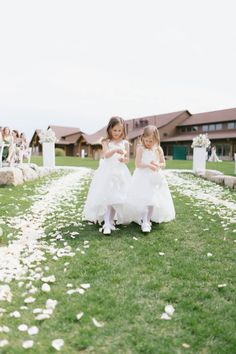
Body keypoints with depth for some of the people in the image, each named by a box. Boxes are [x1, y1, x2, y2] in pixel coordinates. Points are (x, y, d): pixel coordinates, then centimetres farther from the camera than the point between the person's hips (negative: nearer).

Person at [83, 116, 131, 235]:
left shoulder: (125, 143, 7)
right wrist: (115, 150, -35)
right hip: (107, 172, -2)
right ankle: (107, 224, -10)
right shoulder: (106, 142, 2)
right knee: (106, 198, -9)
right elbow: (106, 154, -16)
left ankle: (110, 221, 16)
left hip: (120, 173, 3)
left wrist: (123, 159, -17)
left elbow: (128, 159, 6)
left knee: (117, 198, 3)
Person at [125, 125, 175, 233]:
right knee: (142, 199, -3)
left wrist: (157, 165, -12)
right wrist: (149, 165, -24)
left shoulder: (158, 149, 2)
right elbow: (137, 164, -12)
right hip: (143, 177, -2)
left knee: (152, 200, 1)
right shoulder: (140, 148, -6)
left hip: (155, 178, 3)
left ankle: (147, 221, 11)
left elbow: (163, 163, 9)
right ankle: (143, 221, 10)